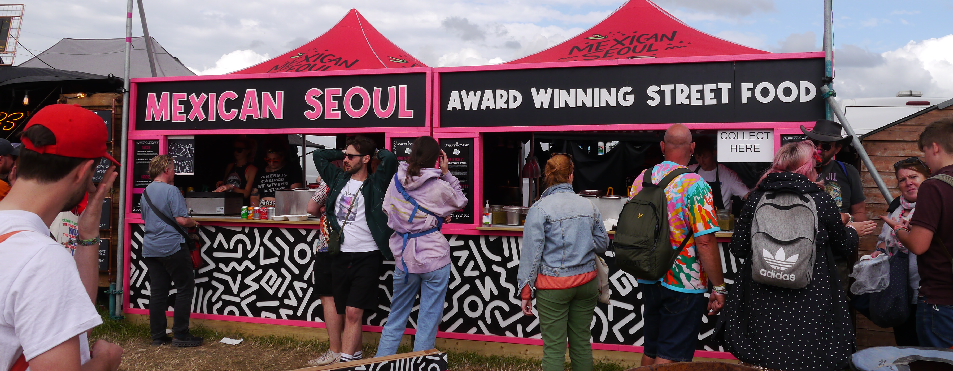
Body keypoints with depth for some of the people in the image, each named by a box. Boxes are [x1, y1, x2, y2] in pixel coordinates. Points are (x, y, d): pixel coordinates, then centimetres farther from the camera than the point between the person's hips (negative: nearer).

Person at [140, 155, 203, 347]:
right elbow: (182, 220, -19)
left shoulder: (145, 192, 13)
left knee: (157, 291, 10)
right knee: (185, 288, 0)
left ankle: (158, 335, 13)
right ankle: (180, 335, 0)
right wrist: (194, 223, 2)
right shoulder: (171, 190, -12)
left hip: (150, 249, 8)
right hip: (171, 246, -8)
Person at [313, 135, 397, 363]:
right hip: (341, 256, 6)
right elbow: (319, 155, 22)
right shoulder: (339, 179, 12)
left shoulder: (375, 183, -3)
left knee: (353, 312, -11)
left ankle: (345, 361, -10)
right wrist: (343, 153, 17)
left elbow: (390, 159, -19)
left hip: (367, 257, -5)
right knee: (345, 312, 12)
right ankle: (356, 355, 27)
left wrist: (377, 153, 0)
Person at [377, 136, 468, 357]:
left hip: (403, 258, 4)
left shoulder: (397, 179, -1)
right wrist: (447, 173, 4)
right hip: (434, 258, -4)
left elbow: (387, 210, 10)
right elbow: (461, 203, 4)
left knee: (396, 315, 19)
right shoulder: (438, 187, -14)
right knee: (428, 319, 8)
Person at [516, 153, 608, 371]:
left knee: (554, 347, 2)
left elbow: (531, 253, -11)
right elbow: (602, 244, 12)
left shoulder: (539, 209, -9)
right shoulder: (588, 206, 3)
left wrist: (526, 291, -5)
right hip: (586, 282, 4)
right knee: (582, 343, 15)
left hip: (553, 286, -4)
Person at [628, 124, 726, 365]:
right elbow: (705, 242, -21)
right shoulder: (694, 185, -17)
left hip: (648, 280, 6)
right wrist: (719, 288, -12)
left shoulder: (641, 179, 3)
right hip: (684, 285, -6)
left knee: (650, 350, 19)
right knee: (671, 356, 3)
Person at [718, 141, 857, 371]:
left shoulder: (756, 197, -3)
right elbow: (845, 246, 9)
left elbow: (738, 249, 0)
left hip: (761, 301, 2)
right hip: (810, 303, -1)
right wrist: (852, 230, 31)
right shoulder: (821, 200, -6)